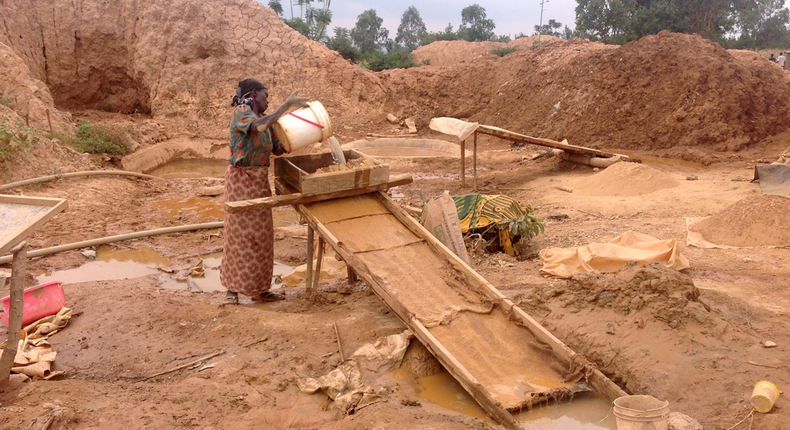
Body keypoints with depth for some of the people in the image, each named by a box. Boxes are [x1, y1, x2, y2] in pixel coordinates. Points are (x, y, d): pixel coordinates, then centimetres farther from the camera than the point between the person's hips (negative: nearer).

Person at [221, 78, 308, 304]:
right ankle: (232, 288, 11)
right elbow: (259, 126, -32)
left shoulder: (265, 118, 11)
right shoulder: (241, 112, -11)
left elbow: (277, 149, 10)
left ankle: (257, 288, 18)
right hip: (241, 178, -8)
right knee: (240, 231, -1)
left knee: (260, 234, 9)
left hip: (260, 180, 8)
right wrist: (287, 105, -28)